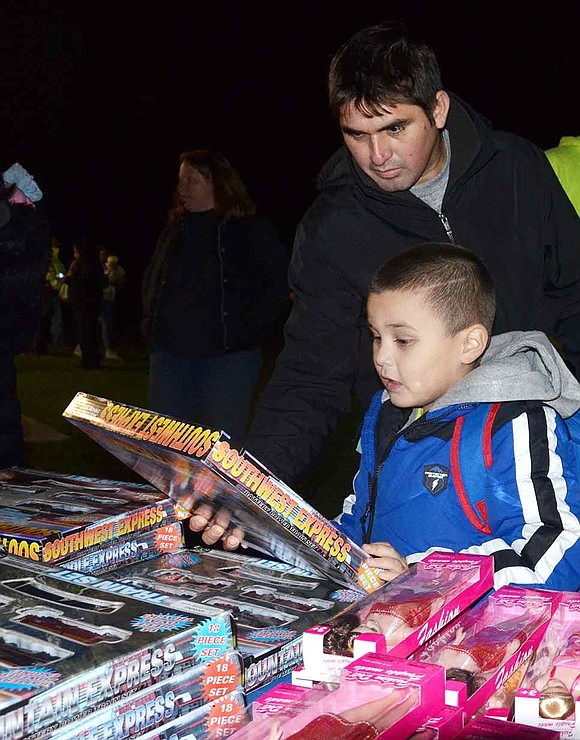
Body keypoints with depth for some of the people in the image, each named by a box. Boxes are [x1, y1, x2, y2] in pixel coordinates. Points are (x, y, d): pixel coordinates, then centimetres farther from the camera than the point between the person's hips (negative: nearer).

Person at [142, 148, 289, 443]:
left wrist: (249, 330, -10)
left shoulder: (252, 229, -1)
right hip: (170, 352, 5)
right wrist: (151, 326, 15)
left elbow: (281, 284, -5)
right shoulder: (175, 228, 16)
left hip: (228, 355, -5)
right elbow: (151, 280, 28)